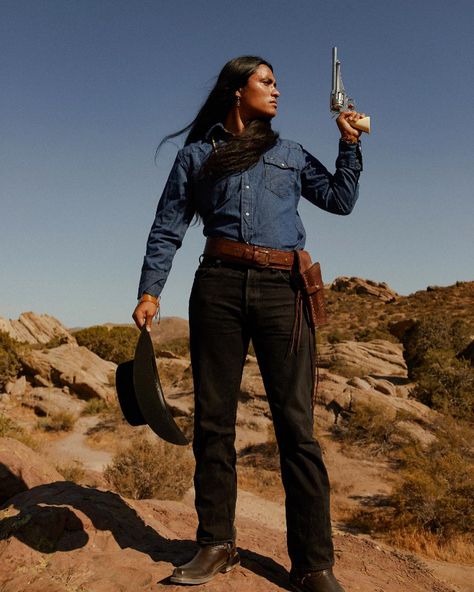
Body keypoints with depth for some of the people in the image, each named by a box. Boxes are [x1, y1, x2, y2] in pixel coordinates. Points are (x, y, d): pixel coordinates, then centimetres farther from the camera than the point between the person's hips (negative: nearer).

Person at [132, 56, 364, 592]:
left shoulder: (290, 155, 22)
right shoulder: (197, 154, 16)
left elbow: (341, 199, 21)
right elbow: (167, 228, 12)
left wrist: (350, 143, 13)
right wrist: (150, 291, 2)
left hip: (282, 291, 1)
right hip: (219, 287, 0)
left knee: (296, 423, -6)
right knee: (212, 418, 2)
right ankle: (216, 545, 15)